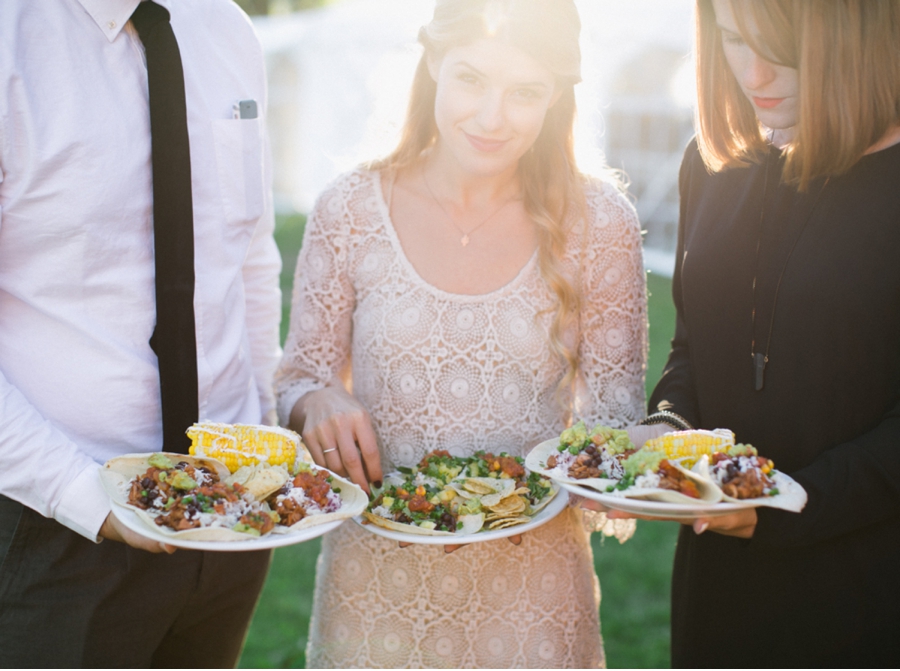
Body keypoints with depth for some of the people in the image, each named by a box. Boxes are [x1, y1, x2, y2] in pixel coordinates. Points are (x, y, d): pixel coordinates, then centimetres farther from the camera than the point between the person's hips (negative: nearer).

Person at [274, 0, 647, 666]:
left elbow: (614, 410, 0)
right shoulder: (350, 210, -6)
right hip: (375, 577, 1)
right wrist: (317, 404, -19)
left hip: (532, 579, 0)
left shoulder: (599, 222, -6)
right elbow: (299, 378, 3)